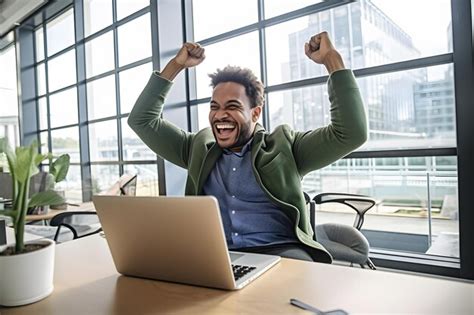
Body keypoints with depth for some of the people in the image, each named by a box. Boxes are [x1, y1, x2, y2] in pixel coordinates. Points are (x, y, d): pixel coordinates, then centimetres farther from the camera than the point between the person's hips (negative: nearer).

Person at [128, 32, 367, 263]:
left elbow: (350, 133, -1)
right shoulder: (199, 148, 16)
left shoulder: (284, 146, 8)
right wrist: (176, 65, 14)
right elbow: (142, 120, 19)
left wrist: (331, 59, -1)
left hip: (279, 253, -1)